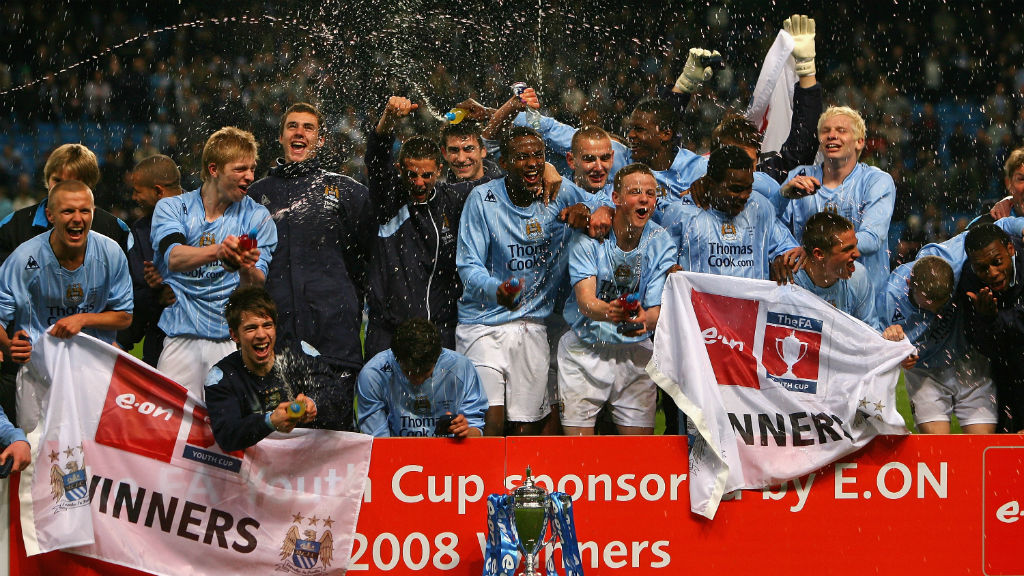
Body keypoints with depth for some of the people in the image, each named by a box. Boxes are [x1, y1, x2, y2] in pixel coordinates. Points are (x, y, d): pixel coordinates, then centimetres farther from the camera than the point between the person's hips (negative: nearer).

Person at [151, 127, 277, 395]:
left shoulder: (257, 218, 8)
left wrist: (247, 270, -25)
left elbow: (257, 288, -1)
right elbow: (174, 258, -13)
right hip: (182, 338, 0)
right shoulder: (171, 209, 7)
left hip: (234, 341, 0)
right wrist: (218, 252, -32)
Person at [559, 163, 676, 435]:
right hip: (585, 349, -2)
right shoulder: (588, 238, -10)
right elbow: (585, 300, -21)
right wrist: (609, 311, -44)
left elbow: (657, 309, -11)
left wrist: (644, 319, -36)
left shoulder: (661, 243, -4)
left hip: (635, 351, 2)